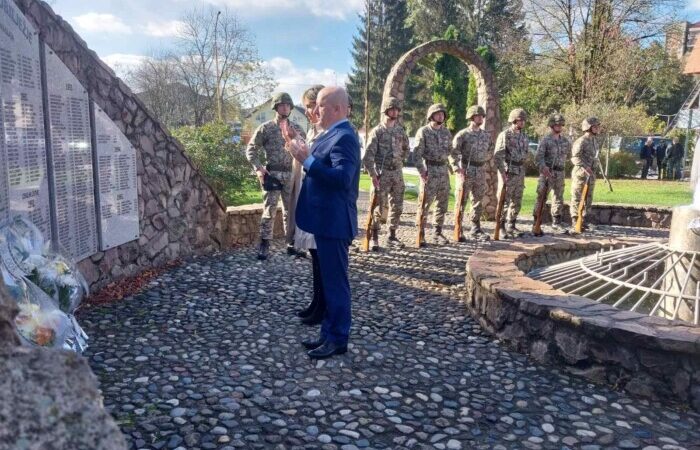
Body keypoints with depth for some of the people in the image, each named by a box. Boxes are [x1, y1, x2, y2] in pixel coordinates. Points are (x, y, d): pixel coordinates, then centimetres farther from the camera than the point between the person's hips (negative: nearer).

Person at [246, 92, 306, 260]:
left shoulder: (296, 128, 10)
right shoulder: (266, 128, 1)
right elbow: (251, 149, 1)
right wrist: (258, 168, -10)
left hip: (291, 175, 3)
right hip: (273, 174, -3)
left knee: (291, 211, 10)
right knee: (269, 210, -6)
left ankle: (292, 244, 19)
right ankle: (264, 245, 0)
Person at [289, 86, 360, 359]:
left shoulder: (344, 137, -18)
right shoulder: (333, 134, 13)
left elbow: (342, 178, -29)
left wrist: (308, 160, -27)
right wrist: (307, 156, 3)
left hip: (333, 222, -10)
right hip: (325, 219, 10)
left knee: (335, 282, 0)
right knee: (328, 280, 17)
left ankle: (338, 340, 12)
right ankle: (329, 333, 28)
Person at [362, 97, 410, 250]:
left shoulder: (401, 131, 9)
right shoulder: (377, 131, -6)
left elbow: (406, 149, 25)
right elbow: (368, 155, -11)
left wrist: (400, 162, 14)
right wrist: (373, 175, -16)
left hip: (397, 173, 5)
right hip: (382, 173, -5)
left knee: (397, 206, 9)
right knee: (379, 207, -3)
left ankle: (392, 236, 21)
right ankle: (374, 237, 8)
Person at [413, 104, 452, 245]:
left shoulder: (446, 132, 11)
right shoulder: (423, 131, -5)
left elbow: (450, 150, 20)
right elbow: (417, 153, -10)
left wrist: (442, 155, 1)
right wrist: (421, 171, -17)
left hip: (443, 170, 6)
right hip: (429, 170, -6)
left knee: (443, 203, 8)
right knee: (425, 202, -5)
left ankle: (437, 233, 16)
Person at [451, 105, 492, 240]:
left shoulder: (486, 136, 12)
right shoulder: (463, 134, -5)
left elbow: (490, 152, 24)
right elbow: (453, 152, -12)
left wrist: (482, 163, 12)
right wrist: (457, 168, -20)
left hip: (481, 172, 6)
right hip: (466, 172, -6)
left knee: (478, 202, 10)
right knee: (461, 202, -2)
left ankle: (475, 229, 19)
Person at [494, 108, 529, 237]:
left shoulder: (523, 136, 13)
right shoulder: (505, 135, -9)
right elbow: (497, 156, -15)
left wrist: (523, 172, 15)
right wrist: (502, 173, -20)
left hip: (520, 172, 7)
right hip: (508, 172, -7)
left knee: (517, 201, 10)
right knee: (504, 201, -3)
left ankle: (511, 226, 18)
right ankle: (501, 227, 4)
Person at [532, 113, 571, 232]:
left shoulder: (565, 141, 11)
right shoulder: (545, 140, -4)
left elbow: (568, 156, 26)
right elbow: (538, 157, -13)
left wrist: (560, 162, 17)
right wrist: (543, 167, -27)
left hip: (560, 173, 5)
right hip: (547, 172, -5)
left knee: (558, 198, 7)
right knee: (541, 197, -3)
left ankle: (556, 222, 14)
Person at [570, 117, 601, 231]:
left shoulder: (595, 140, 12)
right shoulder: (581, 141, -14)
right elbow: (575, 157, -22)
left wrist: (593, 170, 18)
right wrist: (585, 167, -32)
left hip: (591, 174, 8)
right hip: (580, 173, -8)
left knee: (588, 198, 10)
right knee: (577, 197, -2)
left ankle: (583, 220, 17)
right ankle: (575, 220, 4)